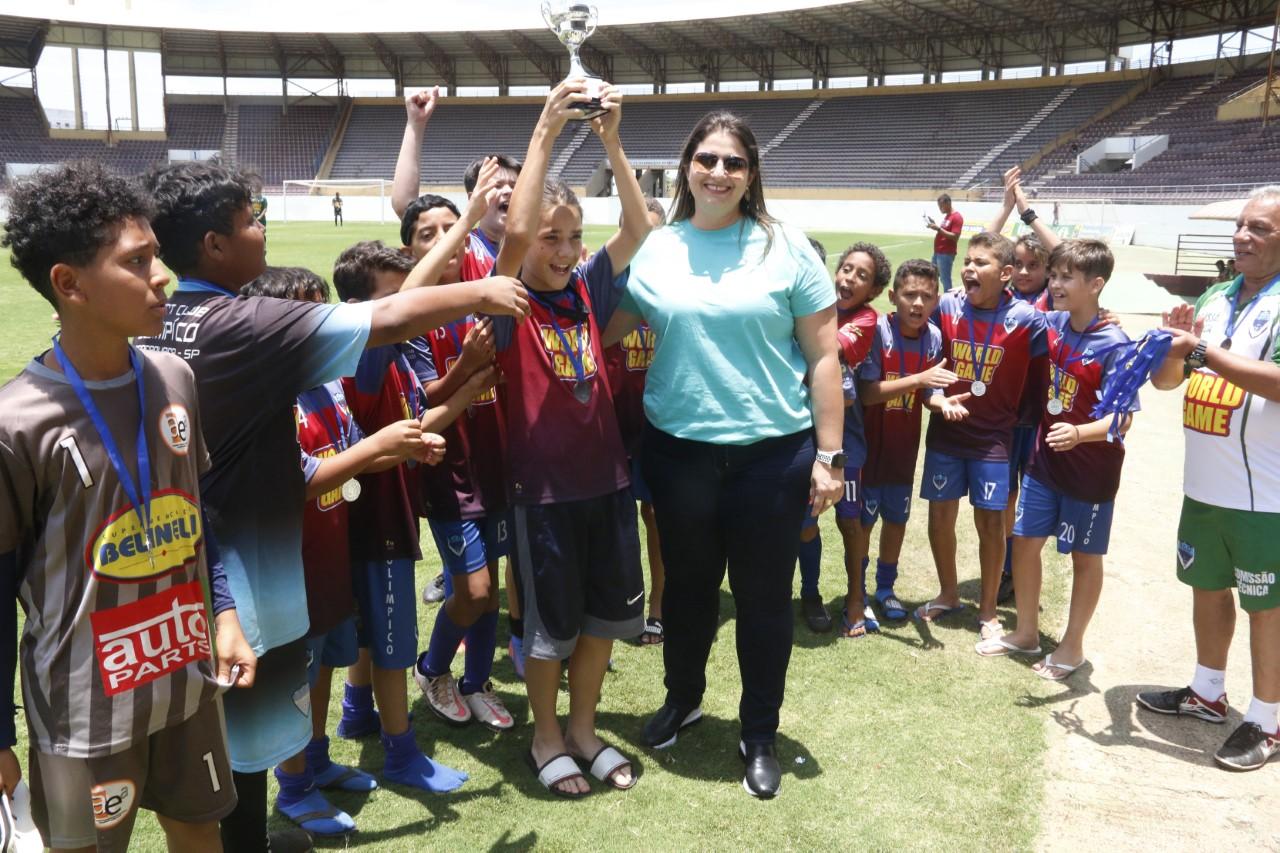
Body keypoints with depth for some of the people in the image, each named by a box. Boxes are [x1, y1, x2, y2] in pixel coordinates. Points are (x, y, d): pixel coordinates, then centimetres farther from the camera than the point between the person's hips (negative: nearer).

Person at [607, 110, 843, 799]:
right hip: (680, 451, 2)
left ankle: (759, 735, 31)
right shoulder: (655, 251, 3)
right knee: (687, 585, 18)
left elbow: (822, 356, -2)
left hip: (773, 452, -2)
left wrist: (828, 454, -5)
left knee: (763, 597, 10)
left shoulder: (784, 247, -3)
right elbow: (604, 331, 10)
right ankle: (682, 698, 44)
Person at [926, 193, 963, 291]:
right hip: (938, 252, 10)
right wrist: (934, 225, 7)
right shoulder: (946, 216, 16)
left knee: (945, 279, -8)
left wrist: (938, 228, -23)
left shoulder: (957, 217, -14)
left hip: (946, 254, -10)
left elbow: (955, 237, -21)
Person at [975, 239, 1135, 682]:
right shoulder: (1050, 324, -3)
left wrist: (1078, 433, -39)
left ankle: (1073, 645, 27)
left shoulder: (1114, 346, -20)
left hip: (1091, 467, -6)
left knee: (1085, 556, 11)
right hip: (1045, 458, 6)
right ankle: (1026, 632, 30)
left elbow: (1123, 418, -22)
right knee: (1024, 542, 12)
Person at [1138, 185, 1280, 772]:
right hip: (1204, 486, 7)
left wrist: (1201, 349, -26)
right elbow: (1165, 380, 12)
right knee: (1207, 587, 19)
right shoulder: (1216, 298, 9)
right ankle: (1207, 693, 37)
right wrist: (1173, 344, -8)